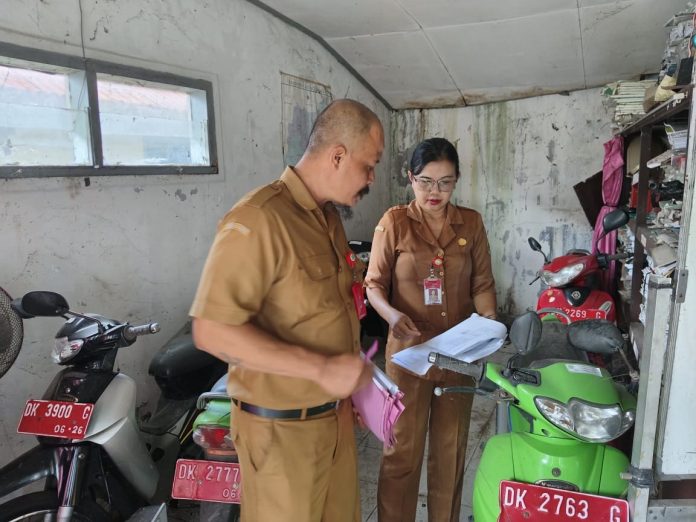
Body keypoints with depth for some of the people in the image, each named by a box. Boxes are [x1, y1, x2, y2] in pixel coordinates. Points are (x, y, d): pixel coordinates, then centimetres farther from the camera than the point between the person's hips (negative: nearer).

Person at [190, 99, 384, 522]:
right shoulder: (259, 220, -22)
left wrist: (351, 383, 14)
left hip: (335, 413, 8)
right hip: (284, 427, -8)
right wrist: (321, 368, -27)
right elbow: (212, 331, -26)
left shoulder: (329, 218, 8)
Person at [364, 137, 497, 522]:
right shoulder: (394, 222, -6)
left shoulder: (471, 222, 2)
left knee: (451, 450, 17)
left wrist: (487, 317, -12)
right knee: (403, 450, 6)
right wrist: (391, 314, -23)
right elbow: (374, 283, -5)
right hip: (409, 350, -3)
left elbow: (483, 283, 5)